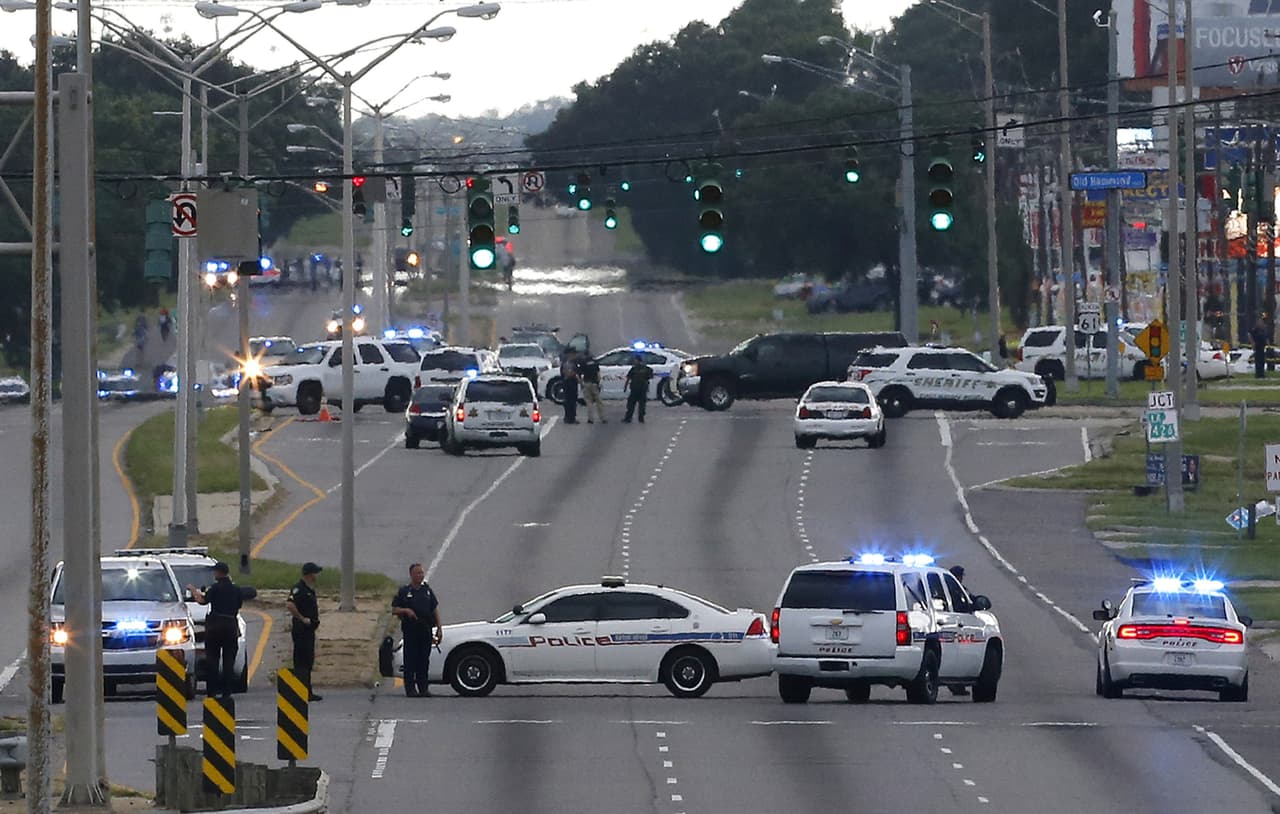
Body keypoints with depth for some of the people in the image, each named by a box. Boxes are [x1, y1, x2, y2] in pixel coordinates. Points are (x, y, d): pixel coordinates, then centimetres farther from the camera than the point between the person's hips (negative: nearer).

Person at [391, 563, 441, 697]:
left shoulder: (428, 591, 12)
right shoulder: (404, 592, 1)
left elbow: (435, 609, 15)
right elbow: (394, 609, 2)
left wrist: (439, 628, 9)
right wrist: (406, 611, -17)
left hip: (426, 630, 3)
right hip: (410, 630, -3)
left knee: (424, 661, 6)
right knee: (410, 661, -3)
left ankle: (423, 687, 13)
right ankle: (410, 688, 1)